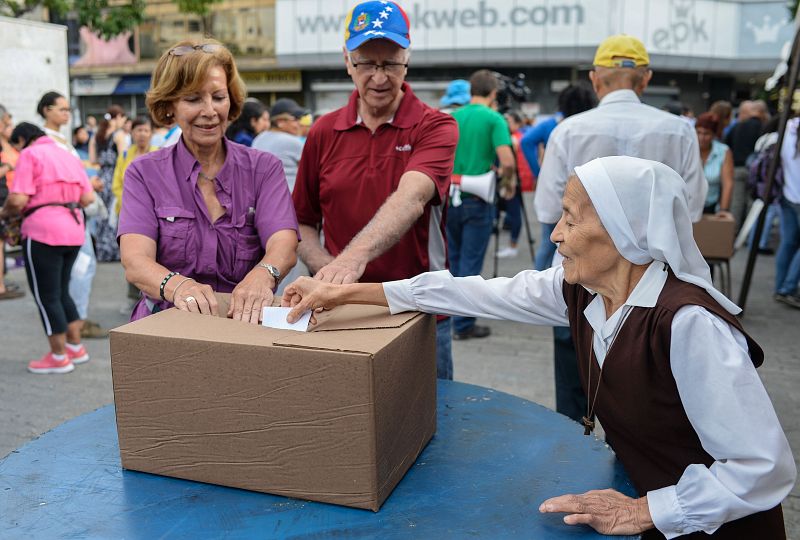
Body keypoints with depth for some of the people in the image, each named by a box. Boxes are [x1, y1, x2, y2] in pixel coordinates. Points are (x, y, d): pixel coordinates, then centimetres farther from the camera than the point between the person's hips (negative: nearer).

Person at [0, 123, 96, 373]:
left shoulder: (30, 155, -4)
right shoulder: (68, 155, 17)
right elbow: (88, 197, 10)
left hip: (43, 232, -7)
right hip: (74, 231, 7)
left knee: (46, 296, 4)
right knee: (61, 291, 20)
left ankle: (59, 357, 11)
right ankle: (76, 347, 24)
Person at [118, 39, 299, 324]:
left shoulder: (263, 168, 6)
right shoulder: (144, 173, 5)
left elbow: (284, 244, -11)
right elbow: (135, 261, -10)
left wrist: (262, 275, -34)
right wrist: (178, 286, -32)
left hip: (246, 325, 0)